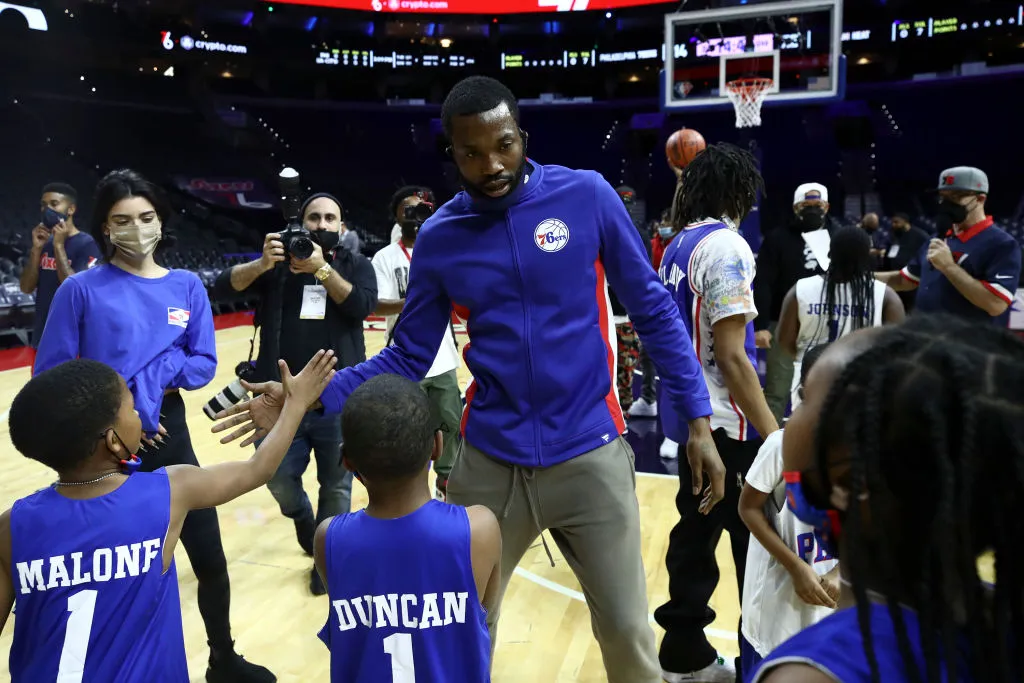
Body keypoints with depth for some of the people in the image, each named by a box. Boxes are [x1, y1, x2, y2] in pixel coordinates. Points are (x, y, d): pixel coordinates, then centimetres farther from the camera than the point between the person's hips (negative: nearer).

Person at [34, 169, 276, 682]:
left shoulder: (186, 287, 2)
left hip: (170, 437, 3)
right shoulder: (81, 290, -7)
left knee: (210, 558, 10)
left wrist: (154, 378, -17)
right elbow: (51, 376, -7)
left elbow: (204, 364, 0)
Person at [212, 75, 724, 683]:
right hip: (490, 463, 2)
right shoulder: (440, 237, 0)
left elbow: (653, 309, 0)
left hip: (590, 455, -1)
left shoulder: (587, 195, -6)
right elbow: (408, 359, 4)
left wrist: (698, 420, -2)